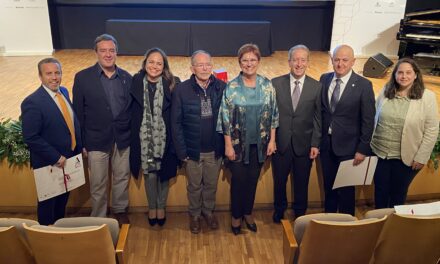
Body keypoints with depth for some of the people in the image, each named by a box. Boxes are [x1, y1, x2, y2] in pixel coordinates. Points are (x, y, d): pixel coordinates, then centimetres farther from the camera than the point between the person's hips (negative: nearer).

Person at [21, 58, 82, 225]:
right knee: (48, 202, 15)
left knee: (63, 199, 26)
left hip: (69, 160, 7)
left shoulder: (64, 92, 1)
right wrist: (56, 157, -21)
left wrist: (79, 147, 3)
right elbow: (31, 138, -24)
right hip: (49, 164, -7)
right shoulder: (32, 102, -23)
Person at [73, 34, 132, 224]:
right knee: (98, 184, 10)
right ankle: (98, 218, 30)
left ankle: (120, 210, 39)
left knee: (122, 178, 17)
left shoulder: (126, 77, 1)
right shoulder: (82, 78, -7)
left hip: (123, 139, 3)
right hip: (97, 140, -2)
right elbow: (78, 113, -5)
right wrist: (81, 143, -6)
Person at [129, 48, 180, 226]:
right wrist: (130, 136, -3)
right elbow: (130, 111, 0)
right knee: (149, 174, 10)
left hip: (164, 138, 0)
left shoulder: (172, 84, -7)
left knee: (163, 173, 12)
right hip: (144, 138, 1)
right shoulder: (135, 83, -4)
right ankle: (152, 207, 33)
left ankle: (161, 207, 35)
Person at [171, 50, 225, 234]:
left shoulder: (222, 87, -5)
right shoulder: (182, 90, -8)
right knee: (194, 186, 16)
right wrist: (181, 150, -8)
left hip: (215, 149, 1)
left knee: (211, 184, 18)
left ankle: (208, 211, 42)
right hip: (193, 150, -1)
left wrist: (226, 145, -4)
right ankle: (194, 214, 38)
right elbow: (176, 123, -6)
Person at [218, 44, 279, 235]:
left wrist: (272, 140, 1)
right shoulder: (231, 87, -9)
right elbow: (225, 118, -8)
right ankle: (236, 215, 29)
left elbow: (273, 115, 4)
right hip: (238, 143, -2)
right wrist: (228, 145, -9)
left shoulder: (267, 85, -2)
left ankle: (248, 213, 36)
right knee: (238, 180, 9)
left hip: (259, 143, 3)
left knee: (253, 179, 15)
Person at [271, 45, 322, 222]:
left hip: (304, 144, 0)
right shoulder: (276, 84, -5)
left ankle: (300, 213, 39)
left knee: (301, 183, 15)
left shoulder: (316, 87, -4)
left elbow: (318, 118, -1)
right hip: (280, 143, 0)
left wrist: (315, 144, -5)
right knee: (279, 181, 17)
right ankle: (279, 210, 42)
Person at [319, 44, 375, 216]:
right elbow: (319, 109, 6)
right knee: (328, 186, 18)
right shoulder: (324, 79, 1)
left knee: (346, 189, 11)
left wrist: (362, 149, -11)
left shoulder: (364, 85, -12)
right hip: (326, 143, 4)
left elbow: (368, 120, -10)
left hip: (347, 145, -4)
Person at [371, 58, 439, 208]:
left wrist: (421, 157, -10)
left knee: (398, 194, 16)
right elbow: (374, 119, 6)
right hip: (380, 153, 2)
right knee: (380, 192, 13)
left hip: (406, 158, -2)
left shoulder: (427, 97, -9)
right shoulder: (385, 92, 0)